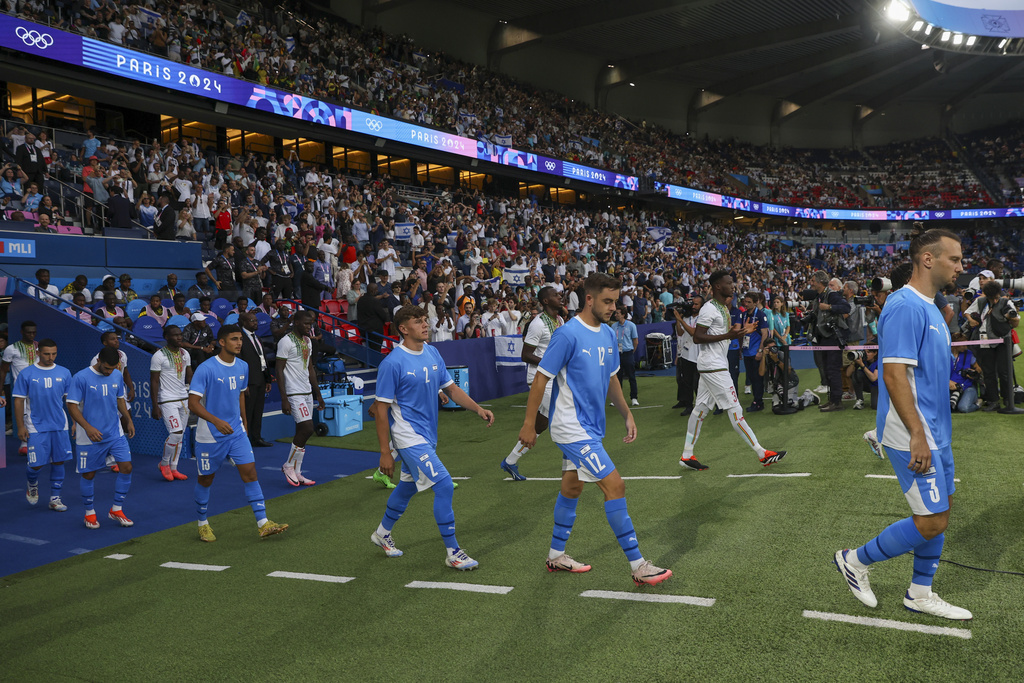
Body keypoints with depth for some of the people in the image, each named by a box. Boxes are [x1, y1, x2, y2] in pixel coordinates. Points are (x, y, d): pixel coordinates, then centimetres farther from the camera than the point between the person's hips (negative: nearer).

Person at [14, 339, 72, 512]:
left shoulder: (64, 373, 3)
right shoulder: (27, 374, -4)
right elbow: (19, 401, -1)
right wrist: (21, 426, -5)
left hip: (60, 426, 3)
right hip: (36, 427, -2)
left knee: (58, 461, 4)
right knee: (37, 464, -3)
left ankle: (55, 498, 16)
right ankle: (32, 485, 31)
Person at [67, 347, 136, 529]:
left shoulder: (118, 376, 3)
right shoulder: (81, 378, -14)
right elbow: (72, 406, -14)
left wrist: (128, 420, 11)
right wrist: (88, 427, -23)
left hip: (115, 434, 4)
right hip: (90, 437, -4)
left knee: (126, 467, -4)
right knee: (88, 474, 6)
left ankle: (116, 510, 12)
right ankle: (89, 513, 27)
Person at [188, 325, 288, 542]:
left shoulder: (243, 367, 4)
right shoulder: (206, 369, -17)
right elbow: (193, 402, -20)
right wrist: (216, 421, -33)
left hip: (236, 432, 5)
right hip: (210, 436, -5)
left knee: (250, 472, -5)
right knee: (206, 479, 10)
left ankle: (263, 524, -5)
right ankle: (203, 524, 31)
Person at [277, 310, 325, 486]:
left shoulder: (307, 341, 14)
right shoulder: (286, 341, -12)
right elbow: (279, 370, -14)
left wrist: (318, 394, 19)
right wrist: (284, 399, -18)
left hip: (307, 393, 8)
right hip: (294, 393, -8)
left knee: (301, 432, 8)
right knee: (307, 429, -14)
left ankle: (296, 473, 14)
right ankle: (289, 465, 4)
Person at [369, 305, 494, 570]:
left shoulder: (432, 353, 4)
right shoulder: (392, 363, -17)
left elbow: (451, 388, 12)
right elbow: (381, 409, -14)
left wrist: (478, 409, -2)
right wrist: (385, 452, -14)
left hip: (427, 436, 8)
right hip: (410, 437, -8)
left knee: (407, 486, 22)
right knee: (444, 485, -14)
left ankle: (382, 533, 44)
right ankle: (452, 552, -2)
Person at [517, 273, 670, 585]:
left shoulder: (608, 335, 7)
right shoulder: (568, 334, -18)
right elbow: (541, 378, -14)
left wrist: (627, 414, 15)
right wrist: (529, 425, -13)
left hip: (590, 428, 9)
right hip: (573, 429, -9)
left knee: (572, 488, 17)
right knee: (615, 486, -11)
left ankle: (556, 556, 32)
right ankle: (638, 566, -3)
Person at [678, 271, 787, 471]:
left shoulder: (723, 308, 16)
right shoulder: (709, 309, -15)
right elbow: (697, 338, -20)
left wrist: (742, 332, 8)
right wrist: (727, 335, -23)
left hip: (716, 366, 10)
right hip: (712, 366, -10)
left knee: (701, 408, 10)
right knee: (735, 410, -6)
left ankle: (687, 456, 14)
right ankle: (763, 454, -3)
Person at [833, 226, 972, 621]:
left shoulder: (930, 308, 14)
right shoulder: (905, 306, -17)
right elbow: (894, 374, -23)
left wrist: (933, 432, 19)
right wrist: (917, 435, -25)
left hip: (934, 433, 10)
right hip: (913, 435, -10)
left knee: (939, 515, 14)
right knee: (931, 523, -6)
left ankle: (919, 594, 27)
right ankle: (855, 560, 12)